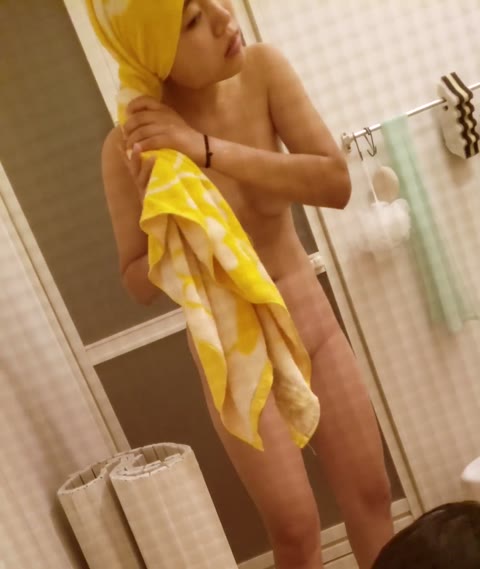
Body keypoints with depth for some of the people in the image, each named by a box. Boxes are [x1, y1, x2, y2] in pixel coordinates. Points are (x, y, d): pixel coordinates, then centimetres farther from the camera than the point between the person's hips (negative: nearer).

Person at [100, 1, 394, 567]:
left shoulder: (262, 68, -14)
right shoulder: (129, 147, -21)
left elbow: (336, 183, -22)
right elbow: (141, 285, -10)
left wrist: (209, 149, -31)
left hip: (310, 315, 3)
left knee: (370, 494, 16)